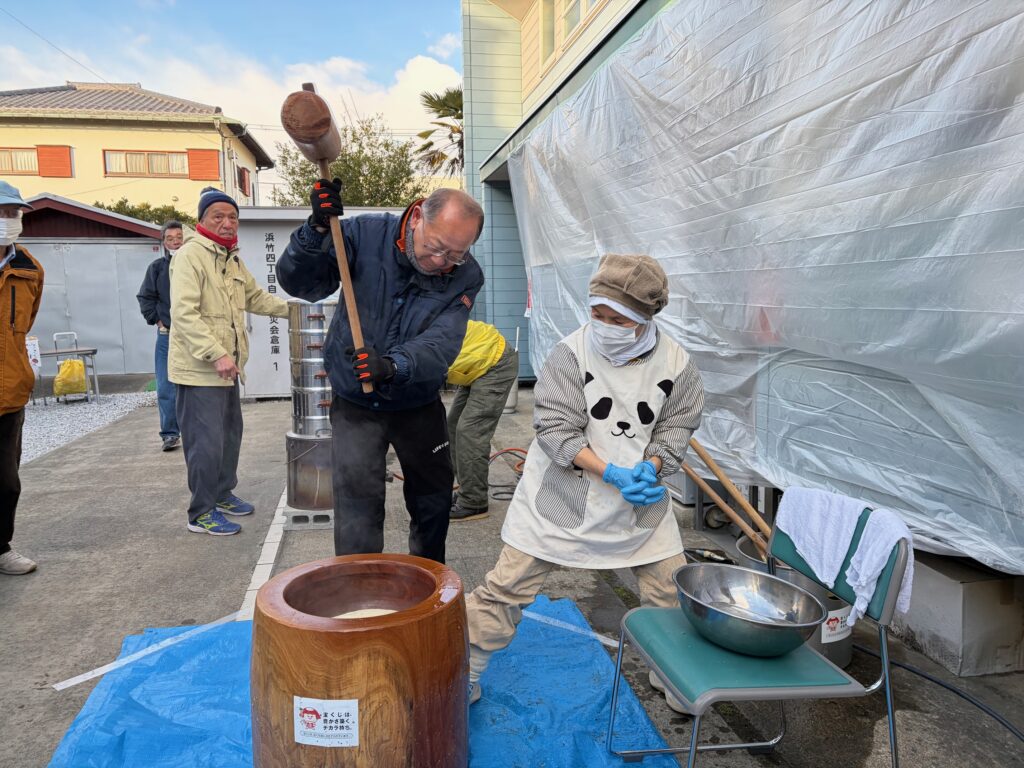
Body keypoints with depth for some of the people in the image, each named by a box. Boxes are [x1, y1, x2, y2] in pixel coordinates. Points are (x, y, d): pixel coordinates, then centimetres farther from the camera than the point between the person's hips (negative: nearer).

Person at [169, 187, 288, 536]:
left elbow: (254, 297, 27)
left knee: (230, 434, 18)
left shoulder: (232, 259, 15)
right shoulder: (190, 256, -14)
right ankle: (201, 513, 9)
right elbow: (184, 313, -22)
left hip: (227, 369, 9)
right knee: (207, 442, -5)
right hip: (199, 370, -9)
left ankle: (223, 495, 35)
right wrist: (217, 354, -27)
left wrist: (291, 308, 15)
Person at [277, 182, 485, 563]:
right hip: (356, 404, -2)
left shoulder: (466, 276, -16)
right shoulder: (365, 234, -17)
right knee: (358, 505, -6)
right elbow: (301, 284, -19)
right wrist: (317, 230, -36)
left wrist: (393, 367, -48)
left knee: (434, 500, 16)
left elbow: (440, 344, -29)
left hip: (419, 404, 2)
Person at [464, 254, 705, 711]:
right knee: (508, 584, -1)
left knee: (671, 588, 12)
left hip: (640, 501, 3)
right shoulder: (571, 353, -17)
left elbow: (677, 427, 1)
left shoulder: (676, 364, -7)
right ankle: (465, 674, 18)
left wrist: (651, 466, -19)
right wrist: (612, 473, -27)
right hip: (561, 494, -3)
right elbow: (555, 427, -18)